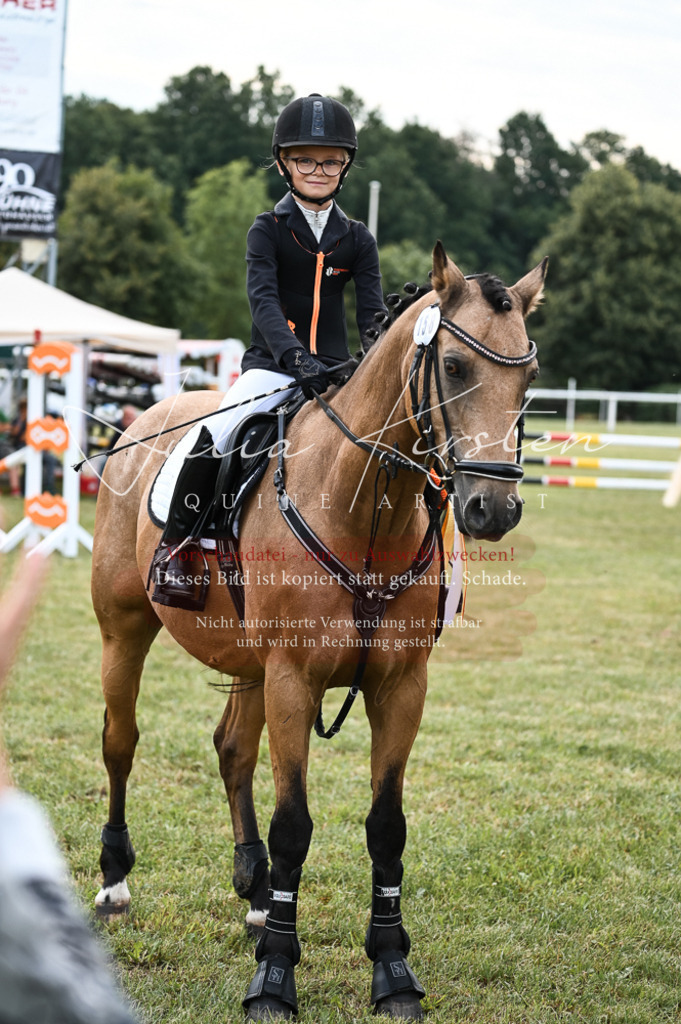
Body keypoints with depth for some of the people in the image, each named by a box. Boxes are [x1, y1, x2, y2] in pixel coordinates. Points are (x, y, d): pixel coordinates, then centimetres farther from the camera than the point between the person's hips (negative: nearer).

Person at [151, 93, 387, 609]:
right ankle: (176, 543, -11)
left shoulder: (357, 239, 10)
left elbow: (373, 312, 3)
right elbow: (262, 298, -13)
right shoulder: (268, 231, 2)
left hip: (335, 371, 3)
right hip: (272, 364, -3)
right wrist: (294, 357, -30)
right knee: (212, 434, -28)